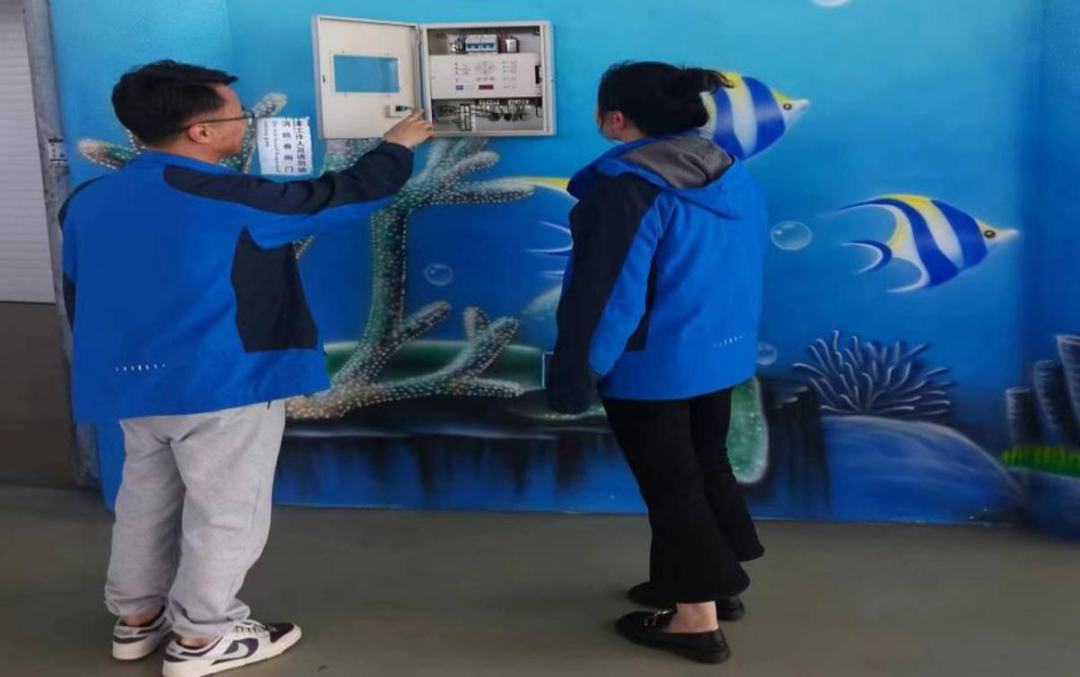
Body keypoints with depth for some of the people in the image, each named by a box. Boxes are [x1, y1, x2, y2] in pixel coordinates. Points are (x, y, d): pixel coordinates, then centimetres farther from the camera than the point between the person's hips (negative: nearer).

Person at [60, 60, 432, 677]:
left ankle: (137, 617, 32)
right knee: (227, 509, 6)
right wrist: (397, 148, 8)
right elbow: (344, 196, -9)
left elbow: (78, 294, 14)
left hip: (130, 382, 8)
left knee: (147, 497, 20)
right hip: (222, 384, -7)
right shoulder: (231, 200, -17)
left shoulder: (88, 201, 5)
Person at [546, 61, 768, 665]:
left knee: (670, 484, 6)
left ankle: (698, 617, 17)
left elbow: (607, 291, -22)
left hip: (651, 366, -8)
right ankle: (722, 581, 37)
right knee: (706, 464, 22)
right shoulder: (731, 172, 2)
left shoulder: (626, 185, -22)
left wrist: (576, 372, -13)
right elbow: (746, 265, 12)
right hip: (723, 352, 8)